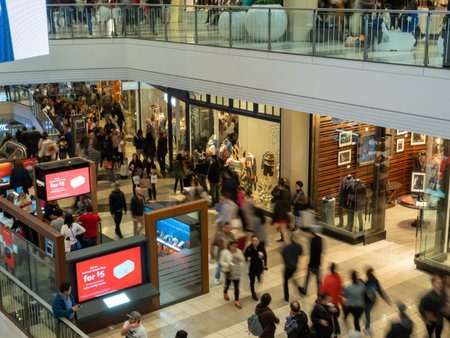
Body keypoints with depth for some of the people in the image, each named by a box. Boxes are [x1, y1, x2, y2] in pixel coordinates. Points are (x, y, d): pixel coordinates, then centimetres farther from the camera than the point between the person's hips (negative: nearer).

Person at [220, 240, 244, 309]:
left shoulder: (239, 251, -5)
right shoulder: (225, 252, -15)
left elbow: (243, 260, 4)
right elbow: (221, 261, -10)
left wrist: (239, 258, -19)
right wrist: (227, 264, -28)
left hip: (236, 272, 2)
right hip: (228, 271, -2)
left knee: (236, 287, 2)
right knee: (227, 283, 20)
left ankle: (236, 301, 11)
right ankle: (225, 294, 52)